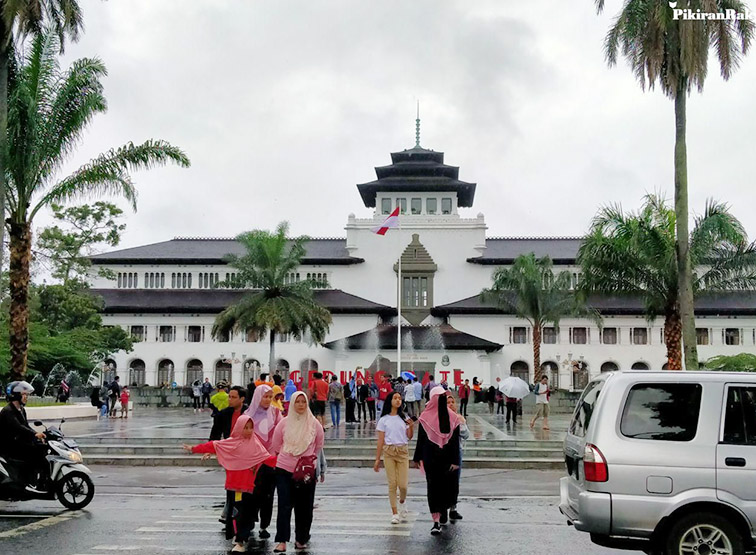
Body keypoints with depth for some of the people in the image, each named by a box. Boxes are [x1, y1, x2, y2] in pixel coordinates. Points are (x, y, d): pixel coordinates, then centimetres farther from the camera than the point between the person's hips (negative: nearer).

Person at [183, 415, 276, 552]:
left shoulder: (255, 444, 2)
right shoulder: (231, 442, 0)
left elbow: (266, 457, -6)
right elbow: (213, 446, 0)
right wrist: (194, 449, -1)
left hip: (248, 485, 1)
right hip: (233, 484, -1)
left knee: (246, 513, -1)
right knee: (236, 512, 0)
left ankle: (240, 540, 4)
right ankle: (238, 538, 9)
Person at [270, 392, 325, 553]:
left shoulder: (314, 424, 0)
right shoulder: (284, 423, -1)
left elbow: (319, 446, 12)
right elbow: (275, 445, 10)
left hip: (307, 471, 1)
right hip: (284, 470, -1)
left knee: (304, 507, 9)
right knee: (284, 506, -7)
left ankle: (301, 539, 24)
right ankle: (281, 542, -8)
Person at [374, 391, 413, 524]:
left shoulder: (404, 418, 9)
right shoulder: (384, 420, 4)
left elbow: (409, 437, 7)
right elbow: (380, 441, 4)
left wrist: (411, 426, -12)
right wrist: (377, 459, 1)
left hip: (403, 452, 1)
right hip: (389, 452, -1)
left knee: (403, 484, -6)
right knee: (392, 484, -3)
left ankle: (402, 502, 26)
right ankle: (395, 513, 6)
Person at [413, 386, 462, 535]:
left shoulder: (425, 417, -8)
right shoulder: (453, 417, -5)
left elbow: (420, 439, -3)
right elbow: (456, 441, -5)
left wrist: (417, 458, 7)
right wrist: (455, 461, -3)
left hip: (430, 458, -1)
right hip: (447, 459, 1)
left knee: (433, 487, 2)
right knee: (448, 485, 19)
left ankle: (436, 520, -5)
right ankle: (444, 512, 32)